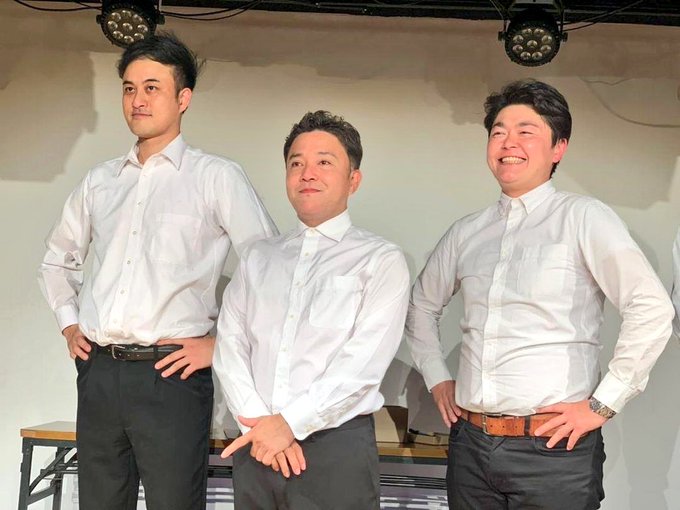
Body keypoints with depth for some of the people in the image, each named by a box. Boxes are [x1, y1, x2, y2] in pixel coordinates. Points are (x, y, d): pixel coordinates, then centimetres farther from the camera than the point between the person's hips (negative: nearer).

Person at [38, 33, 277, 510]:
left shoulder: (216, 176, -2)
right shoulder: (100, 181, 13)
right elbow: (58, 259, 28)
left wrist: (221, 344, -6)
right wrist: (69, 322, 15)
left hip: (171, 375, -5)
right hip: (98, 370, 5)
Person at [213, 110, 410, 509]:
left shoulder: (381, 261, -3)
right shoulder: (258, 258, 12)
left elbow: (363, 365, -12)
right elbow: (230, 346, 3)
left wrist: (290, 423, -14)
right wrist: (261, 422, -10)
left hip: (337, 447, -3)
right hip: (256, 444, 4)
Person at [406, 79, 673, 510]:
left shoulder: (583, 218, -6)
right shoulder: (467, 232, 9)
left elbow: (653, 311, -14)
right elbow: (422, 305, 24)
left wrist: (602, 405, -12)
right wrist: (437, 378, 14)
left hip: (554, 449, -4)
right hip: (470, 444, 5)